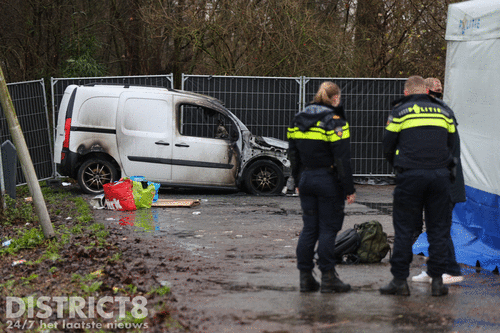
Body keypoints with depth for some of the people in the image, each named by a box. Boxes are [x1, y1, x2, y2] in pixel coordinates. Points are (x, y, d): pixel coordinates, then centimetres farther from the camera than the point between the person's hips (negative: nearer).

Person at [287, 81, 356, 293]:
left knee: (309, 228, 10)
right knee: (328, 228, -1)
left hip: (306, 179, 6)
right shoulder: (334, 121, -12)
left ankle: (305, 277, 10)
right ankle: (327, 277, 1)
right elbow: (342, 159, -14)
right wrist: (349, 189, -10)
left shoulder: (298, 119, 9)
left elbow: (293, 155, 13)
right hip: (328, 181, -6)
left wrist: (298, 183, 20)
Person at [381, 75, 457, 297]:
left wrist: (398, 167, 23)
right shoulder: (443, 111, 13)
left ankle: (399, 280, 3)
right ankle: (437, 280, 7)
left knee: (404, 229, 3)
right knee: (438, 229, 8)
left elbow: (387, 146, 6)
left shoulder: (400, 111, 4)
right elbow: (452, 143, 19)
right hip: (440, 176, 2)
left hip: (410, 176, -2)